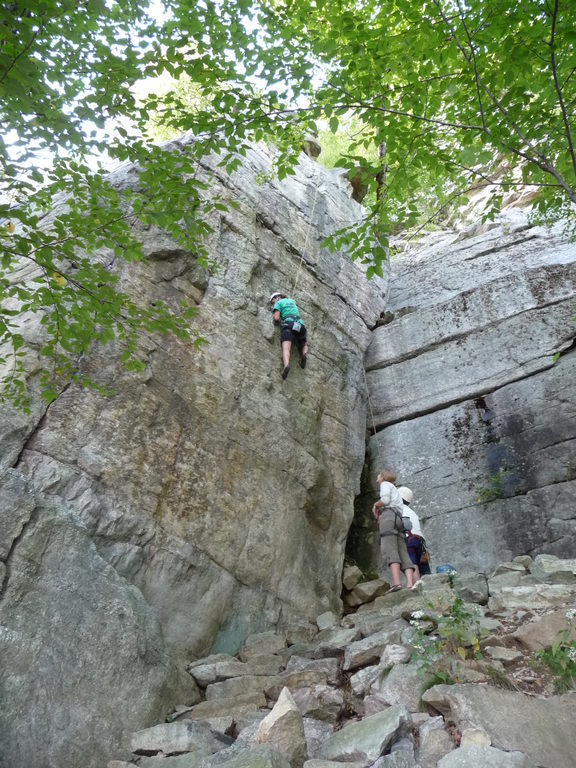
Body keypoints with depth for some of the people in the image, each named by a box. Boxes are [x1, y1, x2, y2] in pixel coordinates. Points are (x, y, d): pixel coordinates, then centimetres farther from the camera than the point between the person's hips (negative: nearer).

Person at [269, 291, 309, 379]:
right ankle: (304, 353, -11)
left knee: (286, 348, -22)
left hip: (288, 324, -5)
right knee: (304, 345, 25)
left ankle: (286, 364, -52)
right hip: (300, 324, 5)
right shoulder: (292, 301, 33)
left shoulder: (278, 303, 14)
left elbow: (276, 318, 1)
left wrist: (273, 316, 24)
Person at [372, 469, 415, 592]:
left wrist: (375, 505, 11)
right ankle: (410, 584, -25)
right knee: (403, 553, -7)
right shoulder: (396, 491, 37)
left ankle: (396, 583, -37)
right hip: (399, 519, 8)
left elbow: (385, 499, -6)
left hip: (388, 515, -8)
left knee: (389, 550, -21)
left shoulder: (385, 484, 14)